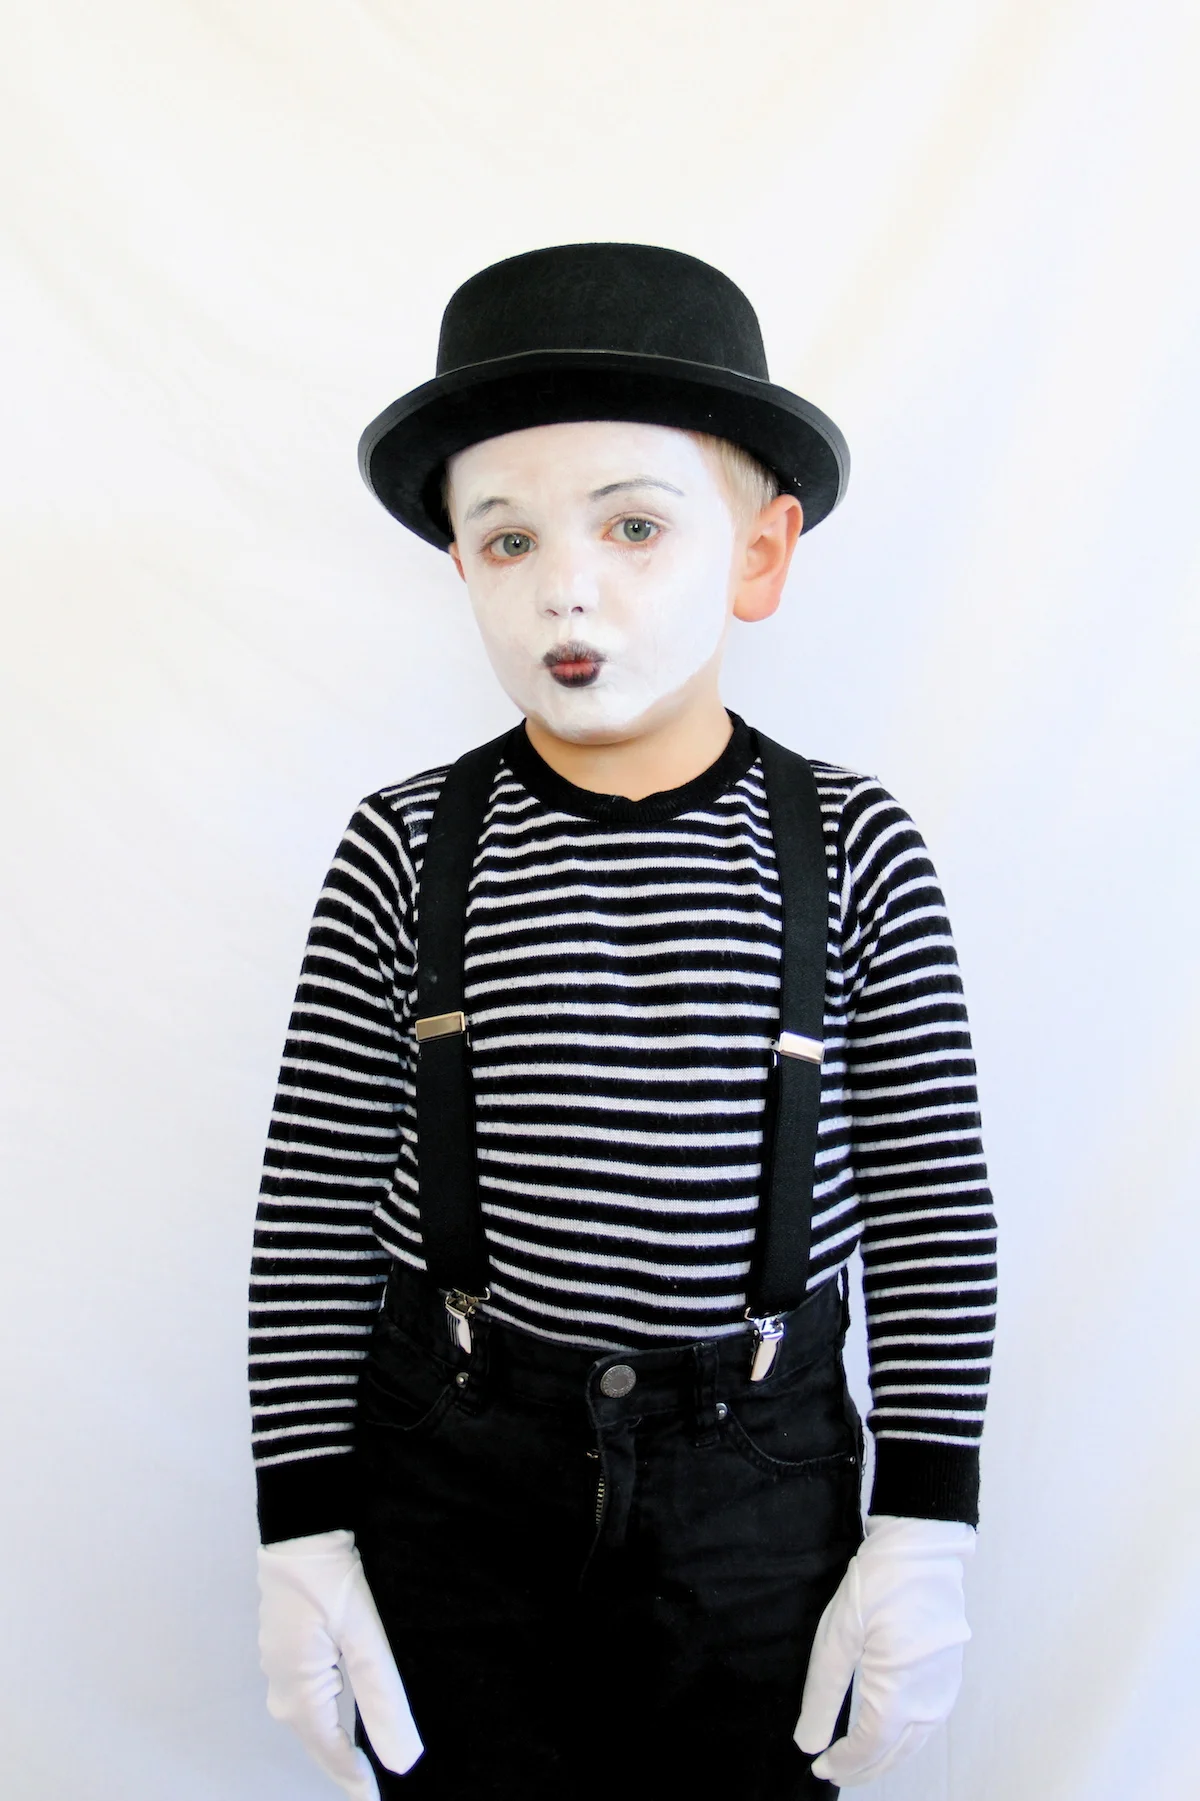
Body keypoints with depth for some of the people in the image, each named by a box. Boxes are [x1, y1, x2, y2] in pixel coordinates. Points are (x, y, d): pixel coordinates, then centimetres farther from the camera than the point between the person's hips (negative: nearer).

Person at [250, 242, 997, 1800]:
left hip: (759, 1477, 0)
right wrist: (304, 1530, -2)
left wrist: (924, 1530, -3)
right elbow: (316, 1209, -3)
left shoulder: (852, 851, -7)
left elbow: (935, 1213, -3)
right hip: (452, 1464, 1)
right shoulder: (408, 850, -7)